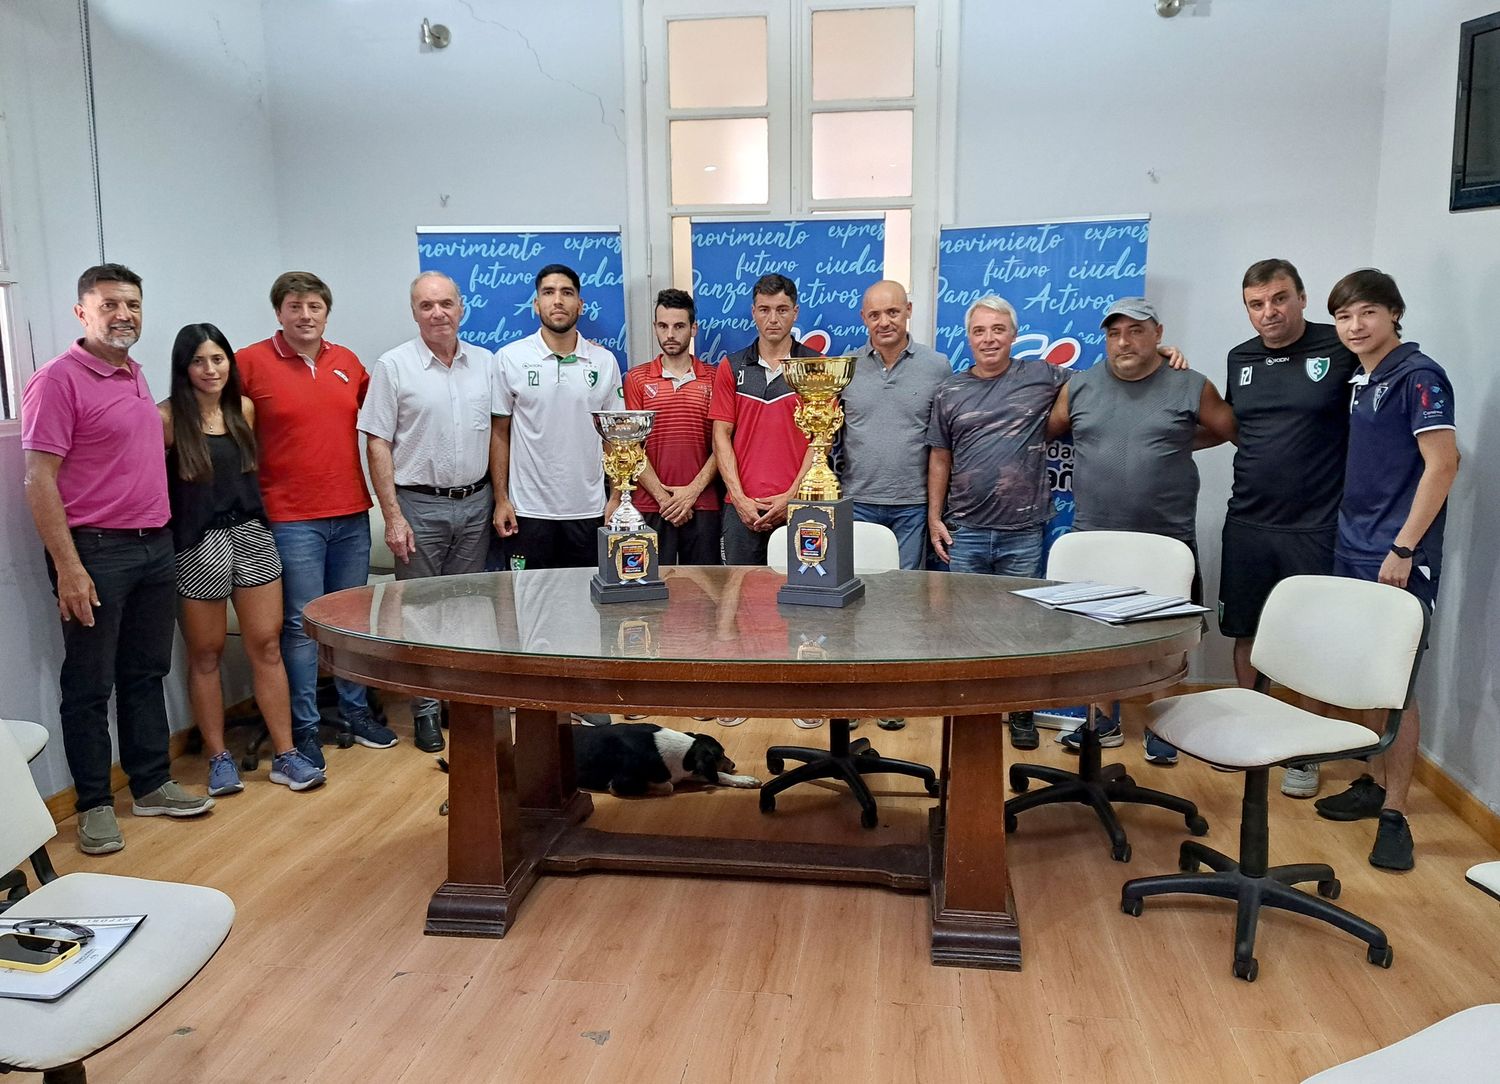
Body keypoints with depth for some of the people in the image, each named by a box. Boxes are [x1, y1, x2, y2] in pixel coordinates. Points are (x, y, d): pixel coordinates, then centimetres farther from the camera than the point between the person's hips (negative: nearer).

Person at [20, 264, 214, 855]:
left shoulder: (136, 376, 13)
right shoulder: (58, 380, -11)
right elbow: (40, 482, -14)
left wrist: (163, 534, 14)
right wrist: (68, 568, -19)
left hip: (154, 545, 7)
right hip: (95, 551, -7)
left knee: (146, 674, 15)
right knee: (89, 685, 4)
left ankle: (152, 785, 26)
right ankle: (94, 804, 15)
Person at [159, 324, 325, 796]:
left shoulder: (244, 409, 7)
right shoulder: (166, 416, -7)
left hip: (251, 534, 4)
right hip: (197, 543, -4)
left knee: (267, 645, 4)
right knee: (205, 654, 7)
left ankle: (285, 755, 10)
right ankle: (219, 757, 19)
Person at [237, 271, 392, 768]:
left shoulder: (347, 361, 8)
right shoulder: (251, 362, -5)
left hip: (352, 512, 5)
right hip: (291, 517, -4)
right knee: (300, 624, 0)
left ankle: (355, 709, 28)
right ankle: (304, 727, 12)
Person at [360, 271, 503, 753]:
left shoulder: (485, 362, 6)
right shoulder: (393, 366, -5)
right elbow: (378, 445, -7)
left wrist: (501, 499, 6)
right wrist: (393, 516, -12)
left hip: (475, 503, 4)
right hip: (420, 506, -3)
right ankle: (426, 708, 15)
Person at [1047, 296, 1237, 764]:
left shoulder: (1192, 388, 0)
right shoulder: (1079, 387, 5)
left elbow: (1230, 430, 7)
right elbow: (1045, 432, 13)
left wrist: (1178, 443, 5)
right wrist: (1096, 448, 7)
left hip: (1167, 541, -2)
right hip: (1093, 538, 2)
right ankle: (1105, 722, 27)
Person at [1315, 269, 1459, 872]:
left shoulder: (1418, 376, -10)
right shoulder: (1360, 380, 13)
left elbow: (1442, 464, -15)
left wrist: (1403, 548, -18)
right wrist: (1354, 534, 14)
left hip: (1397, 557, -8)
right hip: (1352, 550, 8)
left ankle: (1394, 815, 4)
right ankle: (1373, 785, 28)